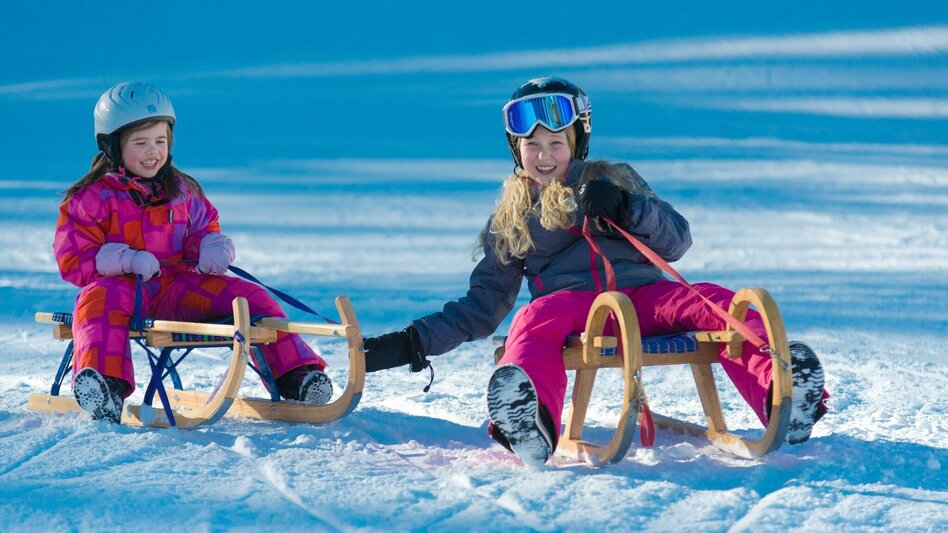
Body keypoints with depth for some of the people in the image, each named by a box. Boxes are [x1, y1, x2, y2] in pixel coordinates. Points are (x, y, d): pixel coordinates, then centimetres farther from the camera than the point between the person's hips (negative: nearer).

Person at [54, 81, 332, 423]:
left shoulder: (182, 191, 16)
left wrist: (212, 249, -3)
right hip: (123, 287, -4)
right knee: (99, 297, -40)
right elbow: (72, 260, -6)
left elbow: (203, 229, 24)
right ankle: (103, 384, -58)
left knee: (251, 296, -11)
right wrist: (127, 260, -22)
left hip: (176, 286, 5)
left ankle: (296, 375, -12)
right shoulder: (91, 198, 0)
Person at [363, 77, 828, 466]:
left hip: (642, 295, 1)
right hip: (571, 303, -1)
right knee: (535, 319, -37)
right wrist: (415, 343, 13)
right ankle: (532, 426, -69)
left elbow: (677, 242, 9)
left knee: (713, 304, -29)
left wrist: (627, 207, -10)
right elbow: (482, 306, 26)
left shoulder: (613, 180, 21)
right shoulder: (511, 216, 25)